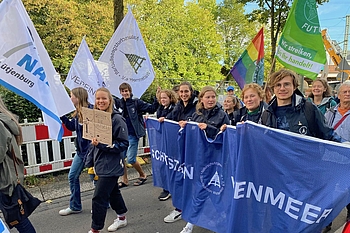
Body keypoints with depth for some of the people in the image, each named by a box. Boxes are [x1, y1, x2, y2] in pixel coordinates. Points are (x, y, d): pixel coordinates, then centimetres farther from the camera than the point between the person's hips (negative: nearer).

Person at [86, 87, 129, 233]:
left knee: (99, 197, -2)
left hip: (112, 166, -7)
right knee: (113, 191, 22)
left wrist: (102, 145, -25)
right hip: (101, 164, 7)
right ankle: (121, 218, 42)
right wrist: (90, 162, 13)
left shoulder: (117, 119, -16)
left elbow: (124, 144, -17)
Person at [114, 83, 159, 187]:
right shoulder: (118, 103, 5)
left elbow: (151, 109, -8)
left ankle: (142, 175, 24)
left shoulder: (136, 102, -5)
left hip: (132, 135, -5)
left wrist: (157, 100, -22)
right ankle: (124, 180, 24)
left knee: (131, 159, -1)